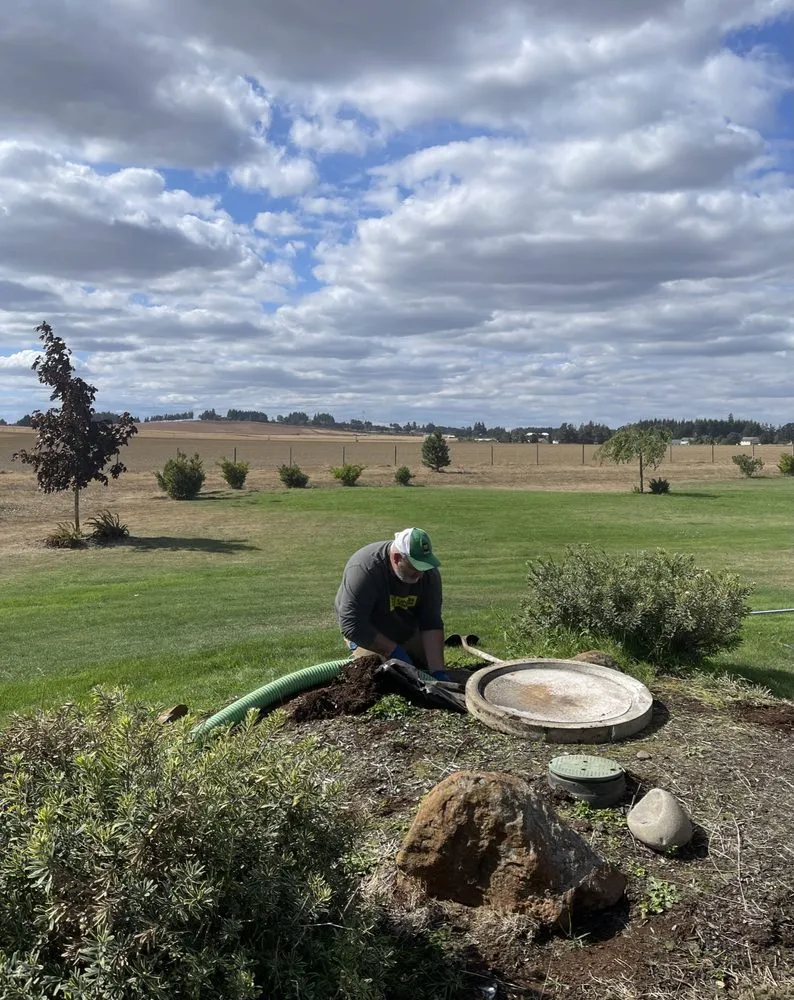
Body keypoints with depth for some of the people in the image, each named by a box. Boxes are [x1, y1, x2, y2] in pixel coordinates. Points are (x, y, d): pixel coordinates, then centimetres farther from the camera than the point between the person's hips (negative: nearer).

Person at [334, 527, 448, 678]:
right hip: (369, 635, -4)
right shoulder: (364, 569, -35)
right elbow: (352, 624, -35)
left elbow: (432, 624, -21)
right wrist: (394, 651, -31)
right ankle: (357, 655, 9)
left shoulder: (429, 573, -21)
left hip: (408, 632, 4)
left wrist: (438, 671, -30)